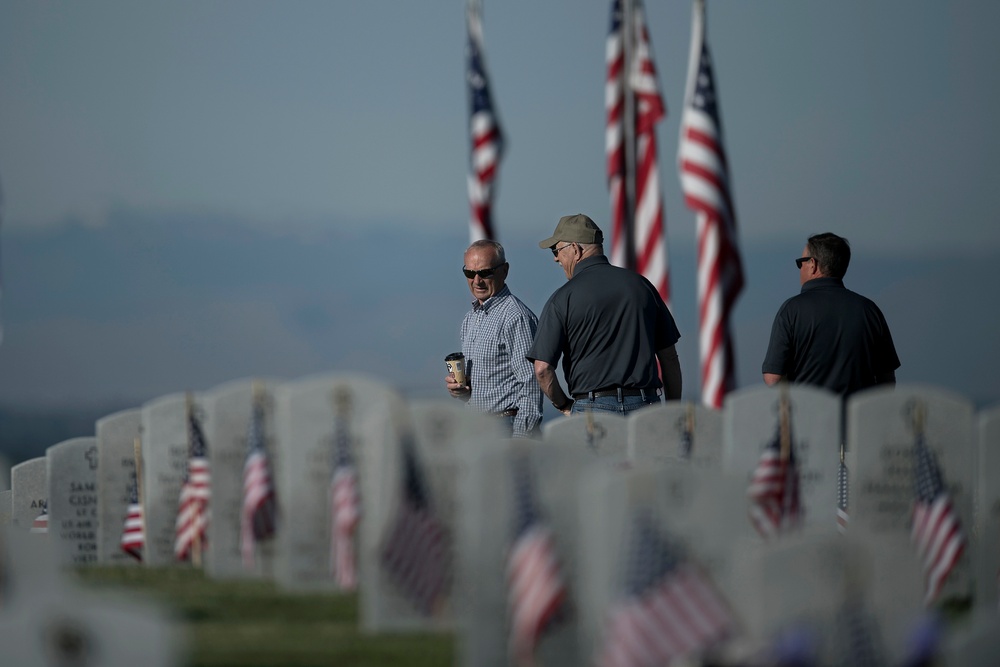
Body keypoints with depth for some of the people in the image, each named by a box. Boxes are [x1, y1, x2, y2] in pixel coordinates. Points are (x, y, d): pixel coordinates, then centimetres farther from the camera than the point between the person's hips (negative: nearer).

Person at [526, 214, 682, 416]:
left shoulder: (563, 298, -4)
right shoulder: (641, 285, 8)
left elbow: (542, 369, -9)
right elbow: (669, 356, 12)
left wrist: (564, 405, 7)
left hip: (593, 409, -3)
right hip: (645, 406, 3)